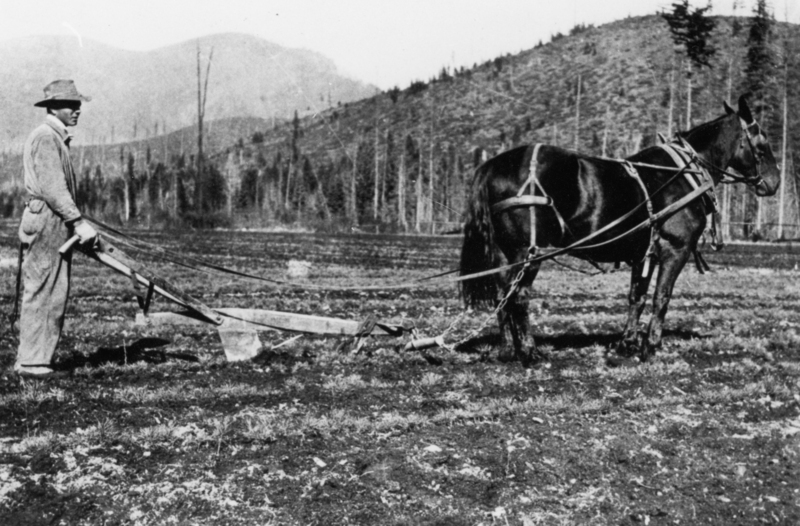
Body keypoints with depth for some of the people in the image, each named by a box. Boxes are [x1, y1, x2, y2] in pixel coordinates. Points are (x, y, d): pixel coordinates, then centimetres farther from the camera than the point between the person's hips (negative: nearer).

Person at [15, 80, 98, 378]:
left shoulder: (58, 139, 21)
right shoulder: (45, 138, -12)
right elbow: (51, 188, -20)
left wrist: (77, 224, 20)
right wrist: (79, 222, -22)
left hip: (57, 225, 10)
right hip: (45, 223, -10)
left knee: (55, 296, 10)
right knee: (41, 294, -7)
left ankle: (34, 359, 16)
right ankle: (31, 361, -2)